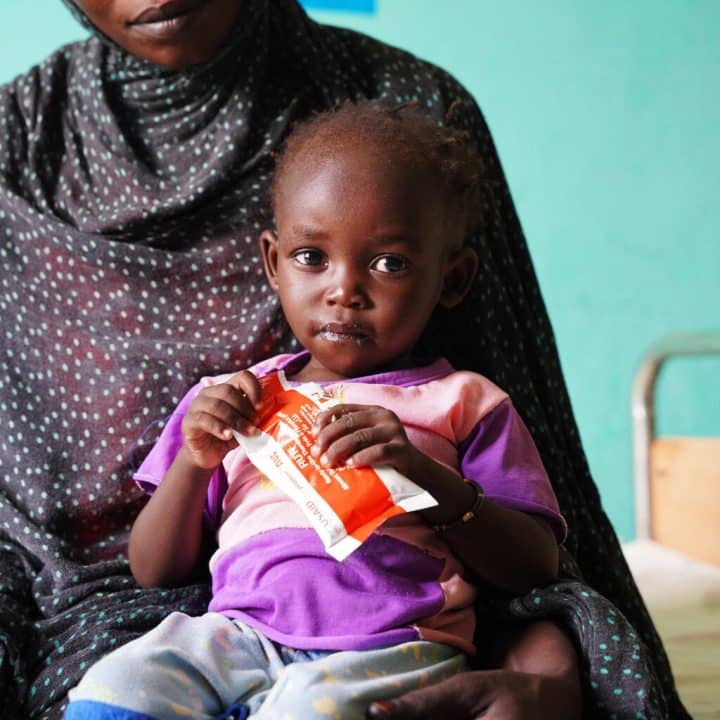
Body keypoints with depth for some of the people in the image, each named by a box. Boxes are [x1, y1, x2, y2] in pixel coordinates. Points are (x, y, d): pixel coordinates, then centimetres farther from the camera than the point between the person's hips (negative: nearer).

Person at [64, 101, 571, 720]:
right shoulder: (233, 400, 21)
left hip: (391, 645, -3)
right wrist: (193, 462, 2)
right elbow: (154, 571, 20)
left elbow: (536, 565, 3)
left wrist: (427, 476, -12)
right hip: (239, 632, 4)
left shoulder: (460, 402, 13)